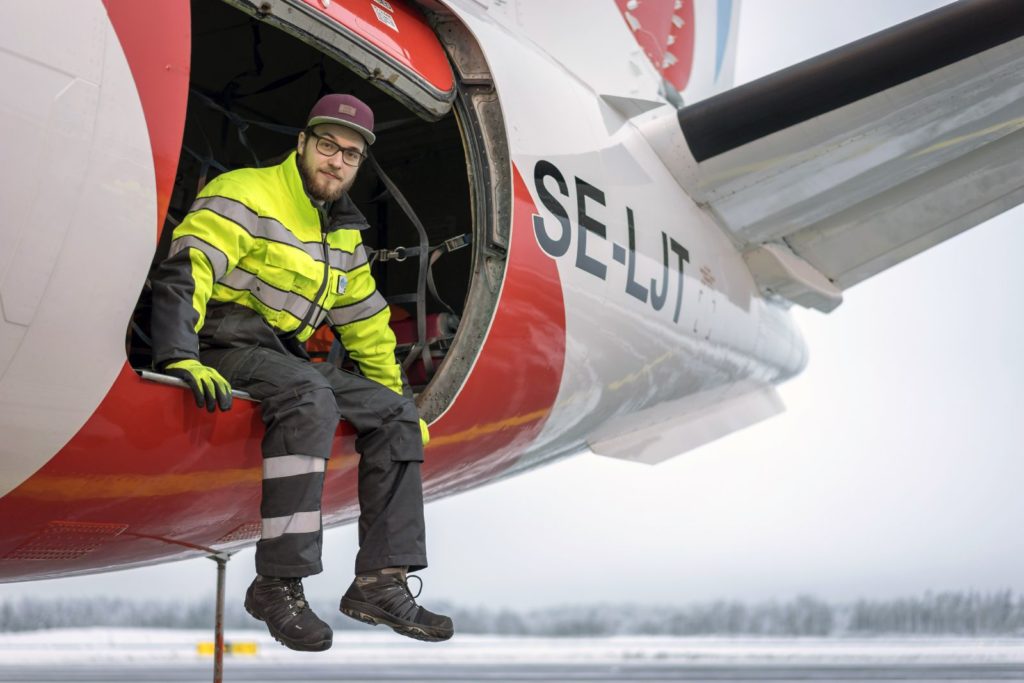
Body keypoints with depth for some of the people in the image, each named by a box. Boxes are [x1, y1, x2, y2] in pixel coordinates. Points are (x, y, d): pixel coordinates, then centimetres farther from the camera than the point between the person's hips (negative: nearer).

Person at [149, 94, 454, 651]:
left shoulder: (344, 231, 18)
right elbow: (183, 271, -22)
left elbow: (366, 323, 26)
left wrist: (396, 394, 25)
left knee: (395, 413, -1)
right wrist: (180, 358, -36)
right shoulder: (247, 195, -8)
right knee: (310, 397, -36)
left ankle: (381, 581, -6)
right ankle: (278, 584, -36)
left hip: (281, 355, 8)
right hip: (222, 346, -8)